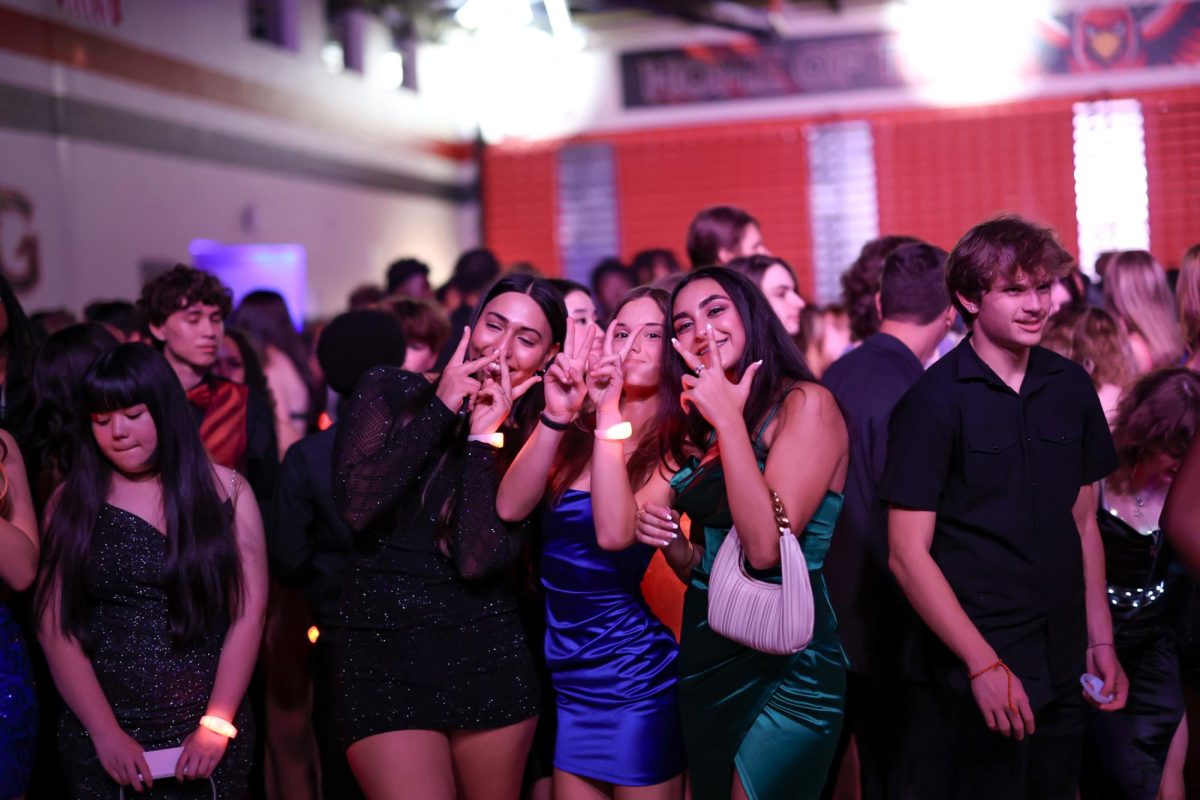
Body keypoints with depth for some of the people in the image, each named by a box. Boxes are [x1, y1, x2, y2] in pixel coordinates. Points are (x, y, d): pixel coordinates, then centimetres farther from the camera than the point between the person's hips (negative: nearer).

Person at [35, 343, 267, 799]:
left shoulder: (225, 491, 0)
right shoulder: (71, 503, 2)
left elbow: (249, 613, -4)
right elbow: (56, 626, -2)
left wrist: (218, 724, -11)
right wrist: (106, 732, -11)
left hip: (210, 734, 0)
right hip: (100, 739, 1)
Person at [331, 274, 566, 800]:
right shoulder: (391, 393, -1)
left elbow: (478, 561, -13)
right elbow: (355, 508, -17)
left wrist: (484, 436, -14)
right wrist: (442, 407, -13)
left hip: (488, 655, 2)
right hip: (384, 657, -2)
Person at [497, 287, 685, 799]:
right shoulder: (578, 433, 3)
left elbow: (614, 532, -26)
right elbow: (510, 507, -11)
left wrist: (610, 411, -25)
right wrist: (556, 415, -21)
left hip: (633, 677, -5)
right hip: (566, 676, 5)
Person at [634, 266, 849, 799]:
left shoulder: (805, 403, -10)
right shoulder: (696, 426, 10)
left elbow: (765, 546, -23)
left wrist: (729, 419, -19)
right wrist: (672, 544, -5)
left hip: (788, 669, -7)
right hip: (705, 659, 7)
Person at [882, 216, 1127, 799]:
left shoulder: (1072, 388, 5)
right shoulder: (934, 400, -11)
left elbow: (1083, 524, 13)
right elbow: (908, 554, -13)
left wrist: (1101, 642, 9)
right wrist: (984, 664, -15)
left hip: (1061, 673, 5)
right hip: (968, 677, -5)